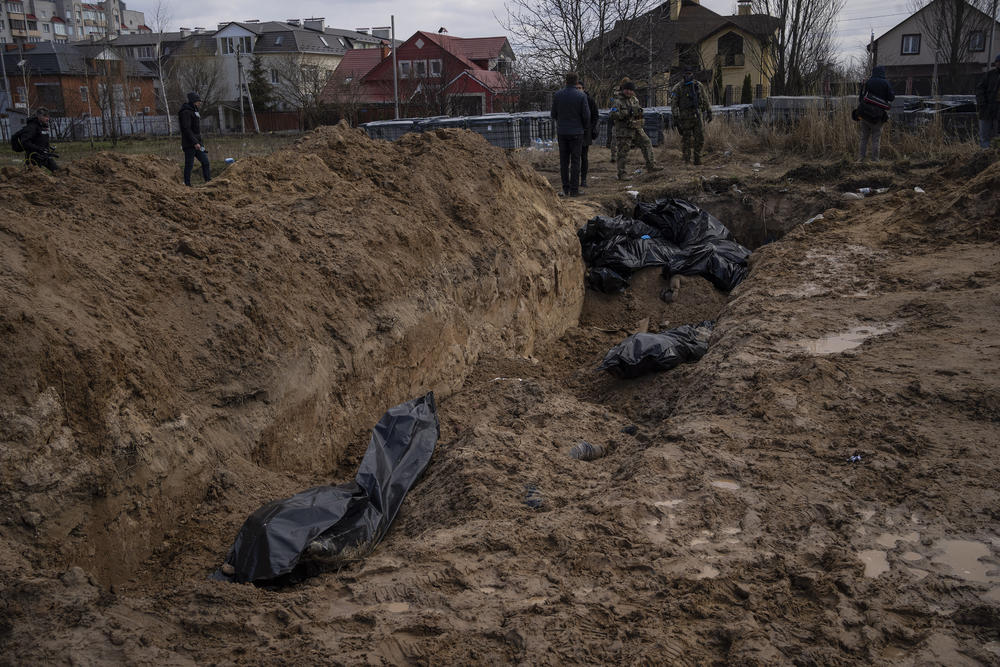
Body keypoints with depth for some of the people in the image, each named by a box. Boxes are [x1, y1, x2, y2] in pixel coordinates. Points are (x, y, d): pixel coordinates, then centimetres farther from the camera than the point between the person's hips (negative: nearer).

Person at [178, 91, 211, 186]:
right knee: (189, 164, -4)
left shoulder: (194, 111, 17)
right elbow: (186, 129, -21)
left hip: (196, 142, 9)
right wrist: (195, 143, -24)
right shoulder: (186, 112, -13)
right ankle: (187, 185, 1)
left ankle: (208, 181, 7)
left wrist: (199, 142, 20)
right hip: (189, 144, -9)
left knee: (205, 161, 5)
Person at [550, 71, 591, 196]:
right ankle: (574, 190, 1)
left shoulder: (557, 95, -1)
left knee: (564, 161, 8)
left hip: (562, 132, 2)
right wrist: (586, 128, 10)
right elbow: (586, 115, -8)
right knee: (575, 161, 2)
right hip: (576, 132, -2)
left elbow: (553, 114, 4)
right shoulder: (581, 96, -9)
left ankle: (565, 189, 9)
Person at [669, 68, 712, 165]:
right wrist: (675, 117, -11)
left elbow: (705, 100, 13)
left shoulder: (698, 85, 6)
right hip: (685, 116, -3)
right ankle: (686, 160, 9)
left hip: (697, 114, 3)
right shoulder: (679, 87, -4)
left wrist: (709, 112, 11)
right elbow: (674, 103, -5)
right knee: (686, 138, 0)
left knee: (700, 137, 0)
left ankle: (697, 158, 12)